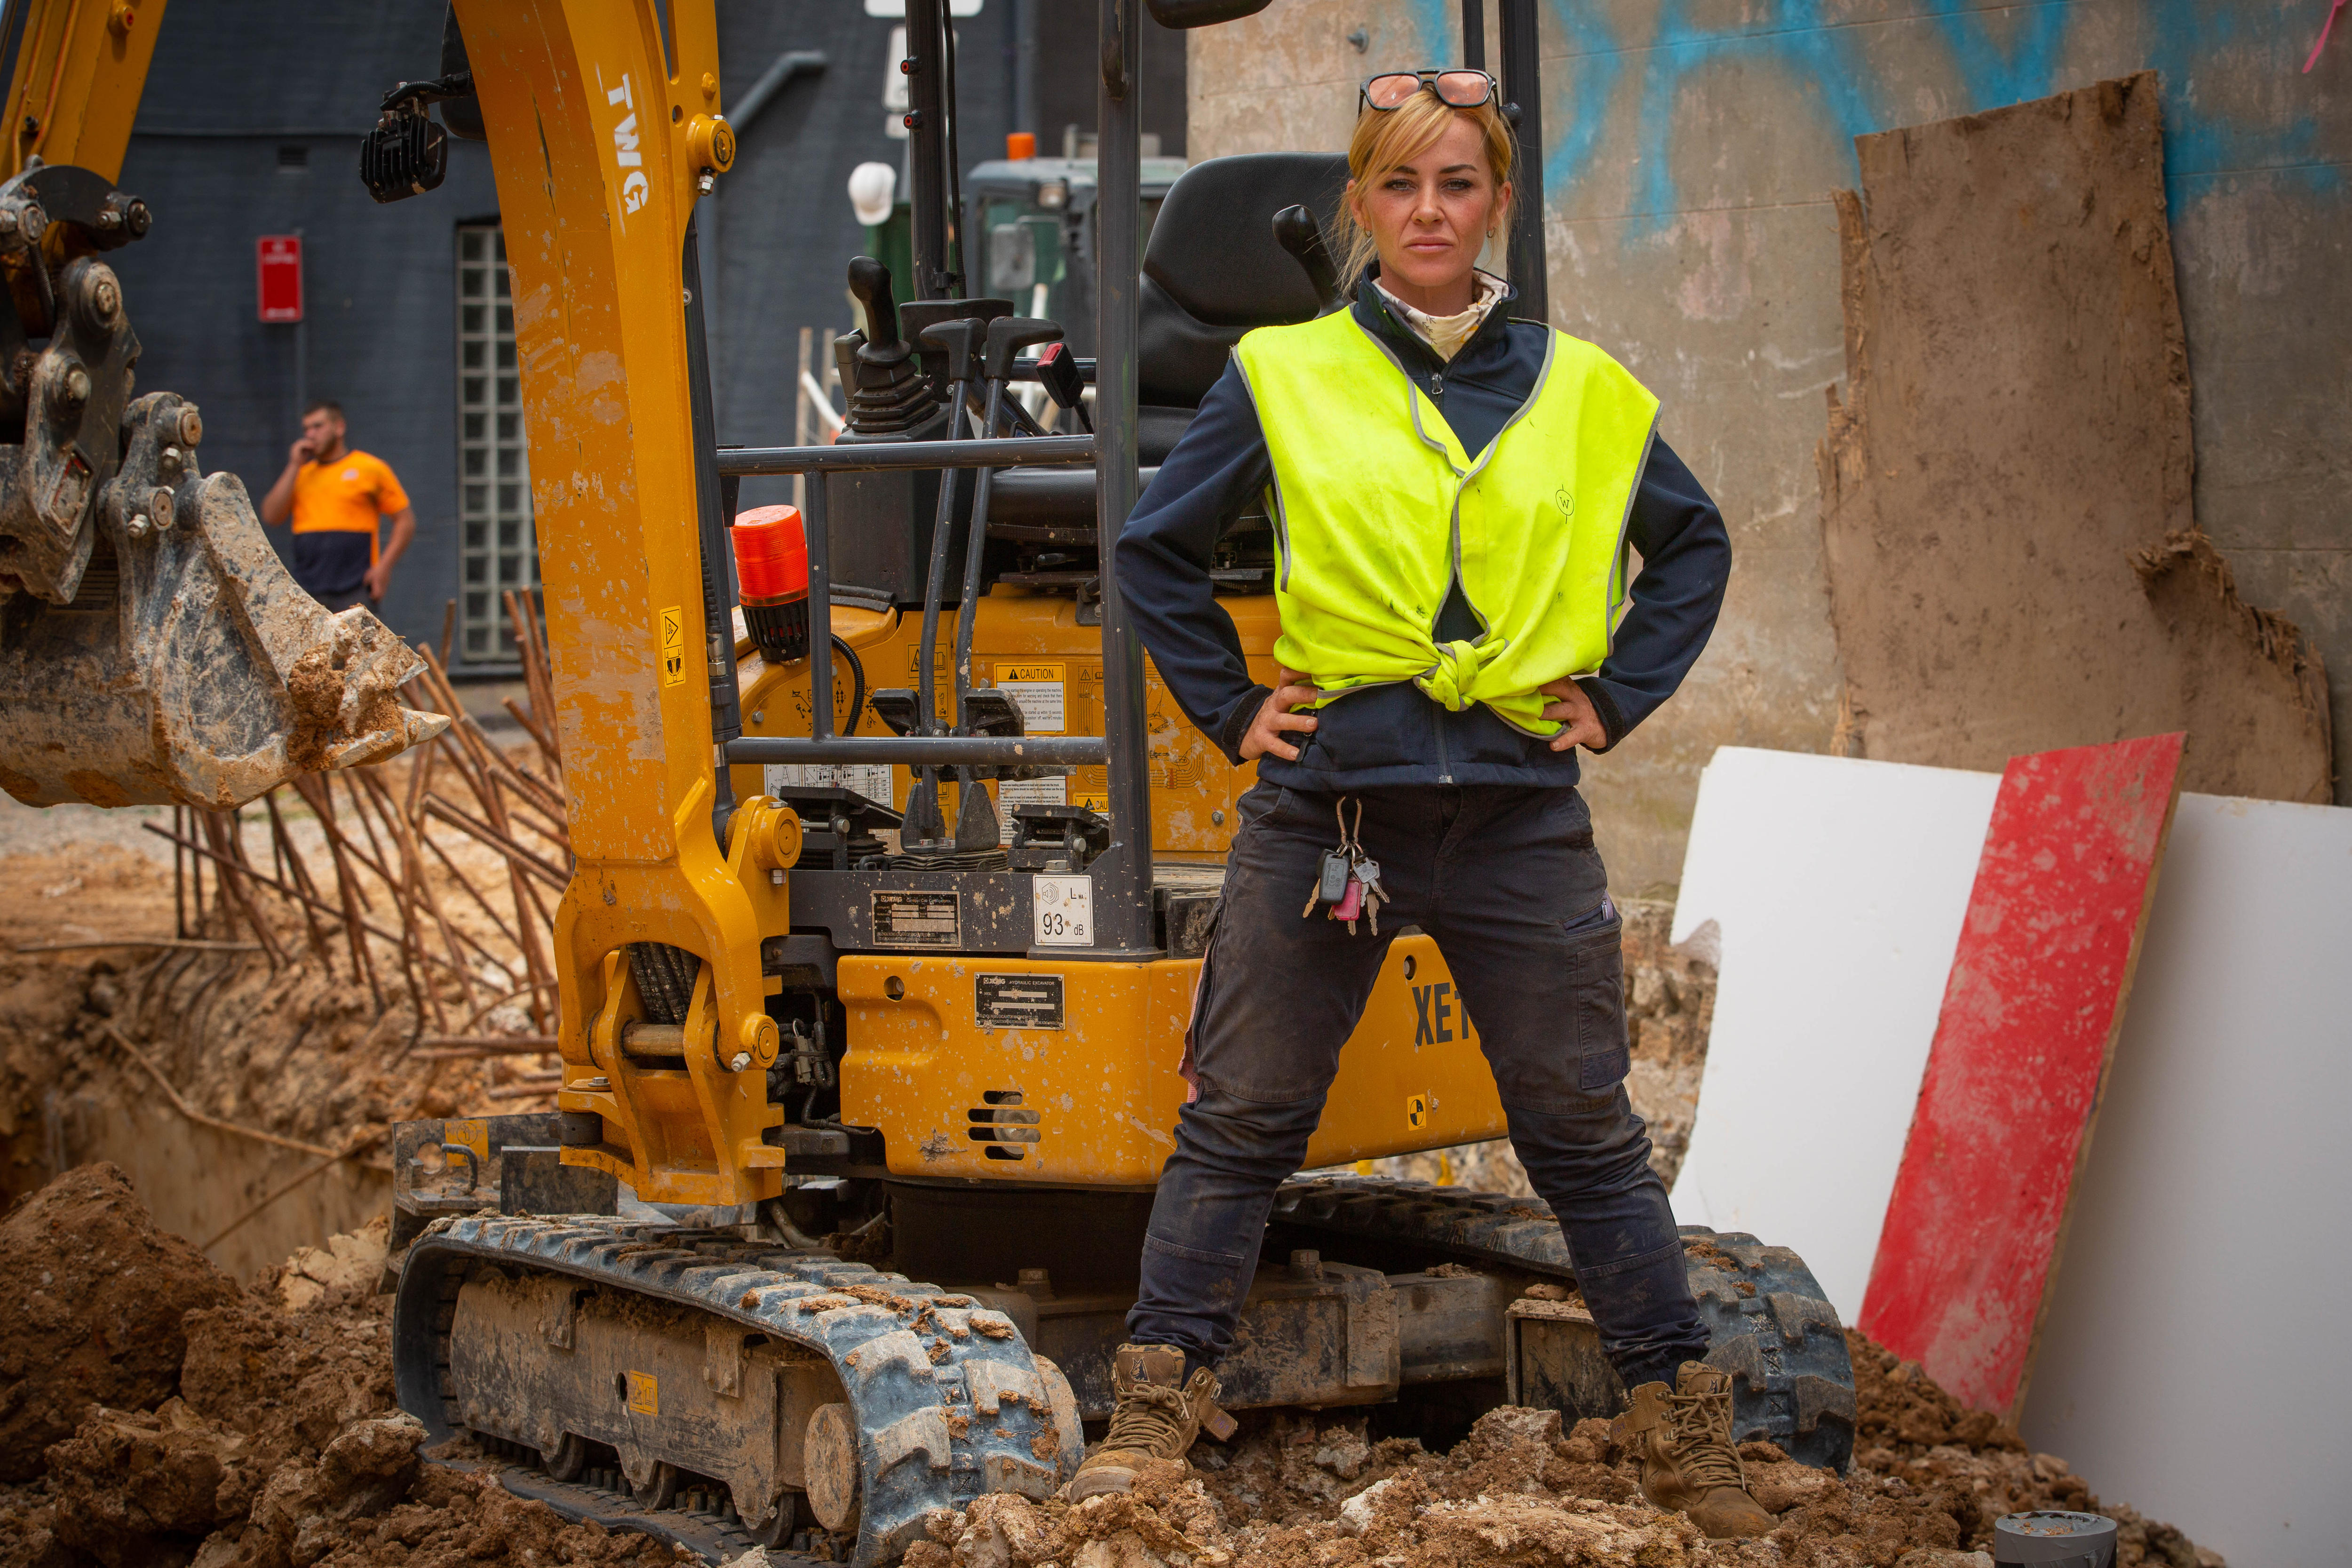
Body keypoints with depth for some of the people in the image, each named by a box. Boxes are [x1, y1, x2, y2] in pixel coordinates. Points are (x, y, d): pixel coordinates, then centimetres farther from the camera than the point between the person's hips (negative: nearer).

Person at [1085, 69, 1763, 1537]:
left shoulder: (1580, 393, 8)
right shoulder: (1283, 378, 4)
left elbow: (1694, 544, 22)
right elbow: (1157, 550, 13)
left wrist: (1619, 695, 11)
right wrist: (1229, 704, 5)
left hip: (1522, 823, 1)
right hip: (1326, 809, -1)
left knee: (1589, 1133, 7)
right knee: (1241, 1122, 4)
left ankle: (1689, 1435, 16)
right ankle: (1155, 1412, 14)